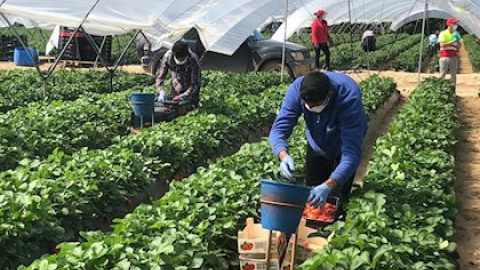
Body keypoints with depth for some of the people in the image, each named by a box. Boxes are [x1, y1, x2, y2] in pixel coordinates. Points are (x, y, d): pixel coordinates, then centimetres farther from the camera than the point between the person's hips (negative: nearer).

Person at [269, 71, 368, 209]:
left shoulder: (349, 98, -42)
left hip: (343, 145, -3)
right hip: (317, 144, 3)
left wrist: (329, 186, -58)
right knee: (310, 196, 11)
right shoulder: (297, 89, -33)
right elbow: (278, 129, -32)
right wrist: (283, 155, -55)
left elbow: (351, 152, -44)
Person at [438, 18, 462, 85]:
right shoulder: (443, 33, -1)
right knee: (442, 74, -2)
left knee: (453, 74, 4)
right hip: (444, 56, -4)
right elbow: (442, 45, -13)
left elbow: (459, 46, 12)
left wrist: (458, 40, -5)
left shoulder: (456, 34, 13)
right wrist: (452, 42, -18)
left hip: (454, 57, 4)